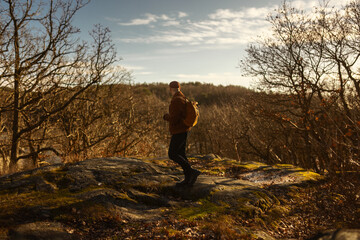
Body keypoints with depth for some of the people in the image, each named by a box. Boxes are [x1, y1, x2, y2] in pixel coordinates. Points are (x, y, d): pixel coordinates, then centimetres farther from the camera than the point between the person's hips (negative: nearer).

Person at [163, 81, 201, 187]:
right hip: (183, 130, 10)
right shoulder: (182, 98, 12)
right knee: (180, 154, 11)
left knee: (172, 155, -5)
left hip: (179, 132, -10)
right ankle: (188, 179, 12)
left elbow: (174, 119, -23)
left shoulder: (176, 100, -20)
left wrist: (166, 116, -3)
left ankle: (192, 171, -7)